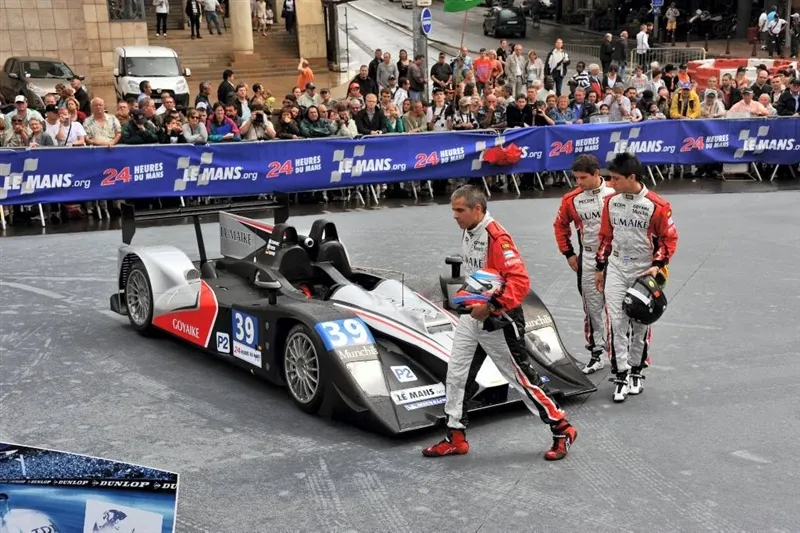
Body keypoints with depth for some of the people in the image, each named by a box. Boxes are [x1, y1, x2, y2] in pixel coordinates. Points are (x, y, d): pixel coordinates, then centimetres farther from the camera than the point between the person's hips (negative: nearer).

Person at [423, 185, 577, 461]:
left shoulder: (496, 237, -22)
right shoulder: (468, 233, 6)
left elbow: (520, 280, -28)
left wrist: (491, 307, -30)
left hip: (497, 321, -9)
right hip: (472, 317, 9)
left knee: (522, 378, 1)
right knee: (456, 375, 9)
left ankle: (562, 430, 17)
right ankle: (456, 438, 20)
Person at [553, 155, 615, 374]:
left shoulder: (615, 194, -10)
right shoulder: (572, 199, -2)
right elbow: (560, 225, 12)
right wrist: (568, 253, 9)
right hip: (588, 259, 2)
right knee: (592, 307, 7)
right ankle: (597, 352, 16)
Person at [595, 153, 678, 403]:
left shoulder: (657, 205, -14)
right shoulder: (611, 201, 0)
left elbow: (669, 238, -5)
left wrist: (657, 265, -16)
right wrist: (600, 267, 13)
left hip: (644, 271, -3)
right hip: (615, 269, 3)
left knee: (640, 324, 9)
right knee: (616, 321, -5)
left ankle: (636, 371, 25)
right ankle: (621, 374, 1)